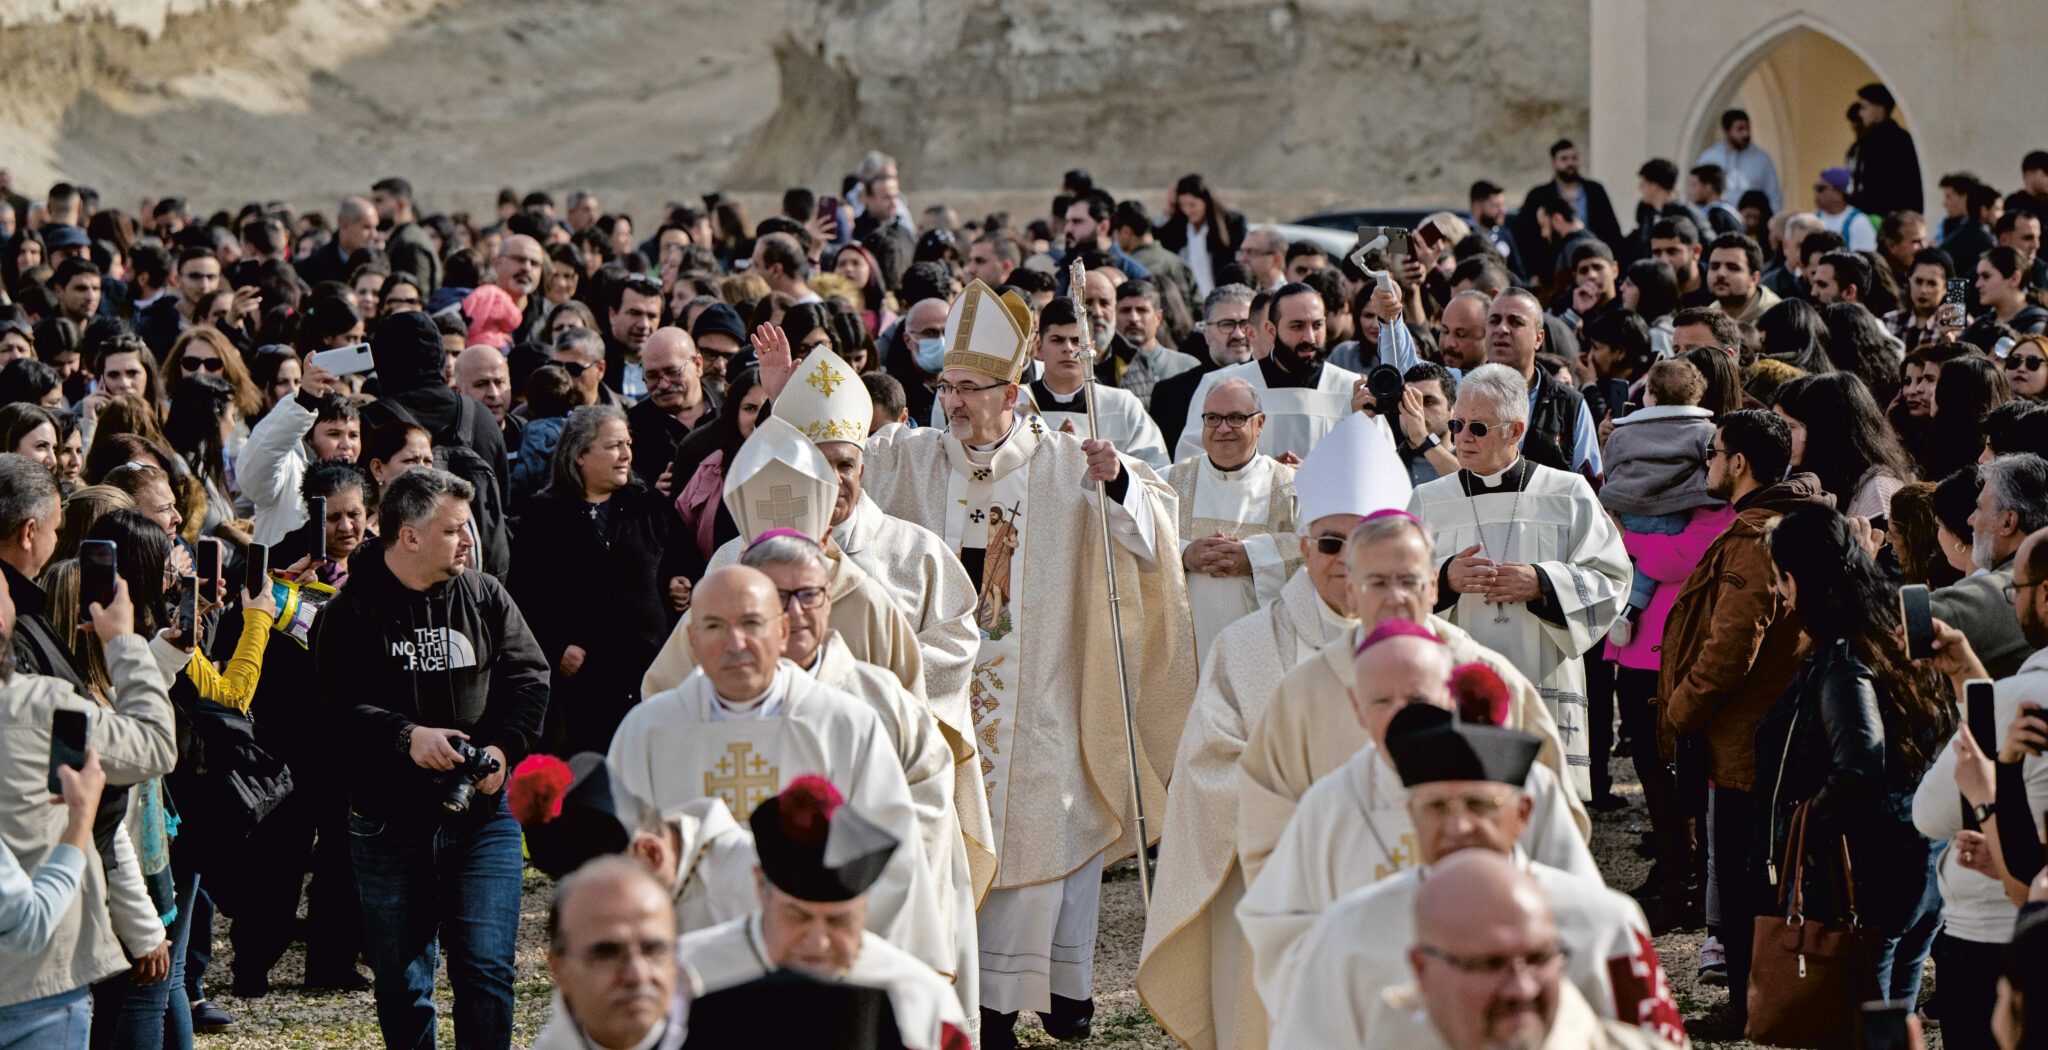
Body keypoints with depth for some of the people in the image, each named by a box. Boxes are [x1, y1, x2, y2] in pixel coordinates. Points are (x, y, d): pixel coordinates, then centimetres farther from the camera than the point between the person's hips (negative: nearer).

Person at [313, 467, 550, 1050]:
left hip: (483, 811, 1)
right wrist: (407, 736, -26)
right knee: (401, 982, 8)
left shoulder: (486, 598, 4)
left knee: (486, 969, -6)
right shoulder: (350, 614, -5)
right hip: (390, 821, -1)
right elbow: (336, 707, -12)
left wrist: (503, 746, -11)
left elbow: (528, 675, 5)